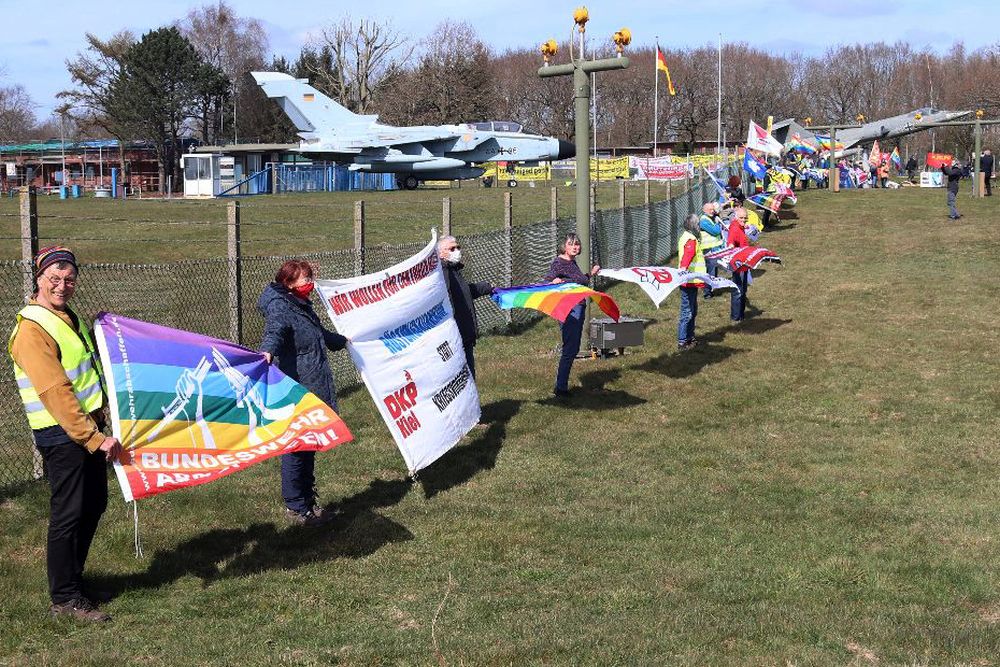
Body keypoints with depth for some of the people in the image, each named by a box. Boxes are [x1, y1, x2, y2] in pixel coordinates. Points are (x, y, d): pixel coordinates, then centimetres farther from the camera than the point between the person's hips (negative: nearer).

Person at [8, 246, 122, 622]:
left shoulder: (70, 319, 12)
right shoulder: (32, 329, -18)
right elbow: (56, 393, -24)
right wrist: (94, 438, -26)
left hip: (89, 426, 9)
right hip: (61, 434, -9)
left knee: (94, 506, 15)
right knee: (68, 515, -3)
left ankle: (71, 577, 30)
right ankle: (64, 598, 8)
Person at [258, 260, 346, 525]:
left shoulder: (302, 306, 17)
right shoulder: (280, 307, -13)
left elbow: (321, 334, 37)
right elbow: (274, 331, -35)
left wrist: (342, 341, 54)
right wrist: (267, 351, -56)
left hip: (315, 391, 10)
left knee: (309, 447, 17)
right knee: (297, 449, -1)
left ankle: (307, 501, 27)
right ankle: (295, 507, 9)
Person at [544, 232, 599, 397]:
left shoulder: (572, 262, 14)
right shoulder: (559, 262, -12)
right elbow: (547, 280, -22)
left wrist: (591, 274, 28)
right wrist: (555, 281, -42)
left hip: (578, 308, 10)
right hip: (569, 310, -10)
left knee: (573, 349, 14)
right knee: (569, 349, -9)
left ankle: (562, 384, 23)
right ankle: (560, 388, -5)